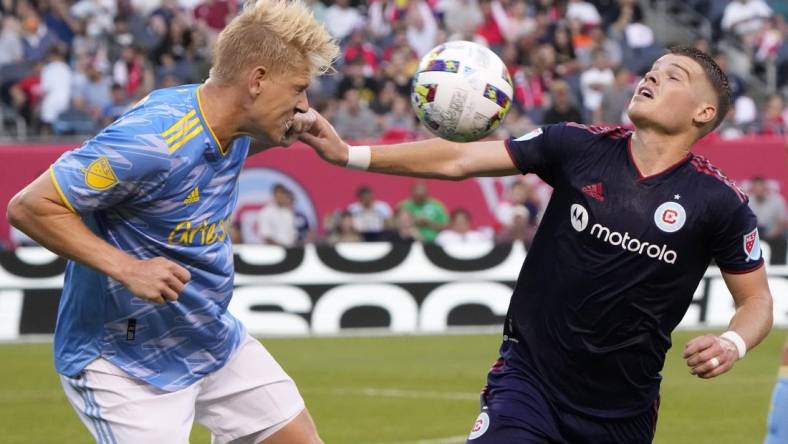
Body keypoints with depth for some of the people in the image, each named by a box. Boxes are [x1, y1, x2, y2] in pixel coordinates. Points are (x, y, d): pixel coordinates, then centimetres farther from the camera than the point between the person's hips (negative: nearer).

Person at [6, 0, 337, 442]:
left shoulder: (234, 129, -3)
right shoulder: (151, 140, -30)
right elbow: (29, 207, -25)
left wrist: (280, 137, 5)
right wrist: (126, 268, -31)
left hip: (216, 337, 9)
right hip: (125, 362, -8)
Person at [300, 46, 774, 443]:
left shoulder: (721, 201, -7)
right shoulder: (579, 146, -4)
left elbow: (757, 300, 2)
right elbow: (457, 160, -5)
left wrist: (732, 344, -21)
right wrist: (348, 154, -12)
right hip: (529, 377, 0)